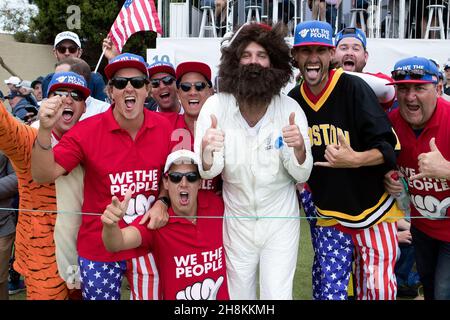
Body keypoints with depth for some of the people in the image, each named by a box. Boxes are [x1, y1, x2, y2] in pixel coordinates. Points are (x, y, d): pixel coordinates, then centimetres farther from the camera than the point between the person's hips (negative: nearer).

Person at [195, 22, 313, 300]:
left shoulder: (290, 108, -14)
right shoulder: (215, 105, -15)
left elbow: (302, 175, -13)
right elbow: (209, 172, -15)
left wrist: (299, 148, -35)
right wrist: (207, 152, -38)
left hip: (281, 221, -1)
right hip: (237, 220, 1)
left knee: (278, 295, 4)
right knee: (239, 295, 17)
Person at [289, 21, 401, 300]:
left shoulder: (354, 88, -15)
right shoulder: (292, 101, 0)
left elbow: (389, 148, -17)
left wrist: (354, 160, -33)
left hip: (373, 211, -3)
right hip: (329, 216, 4)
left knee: (378, 290, 0)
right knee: (330, 292, 5)